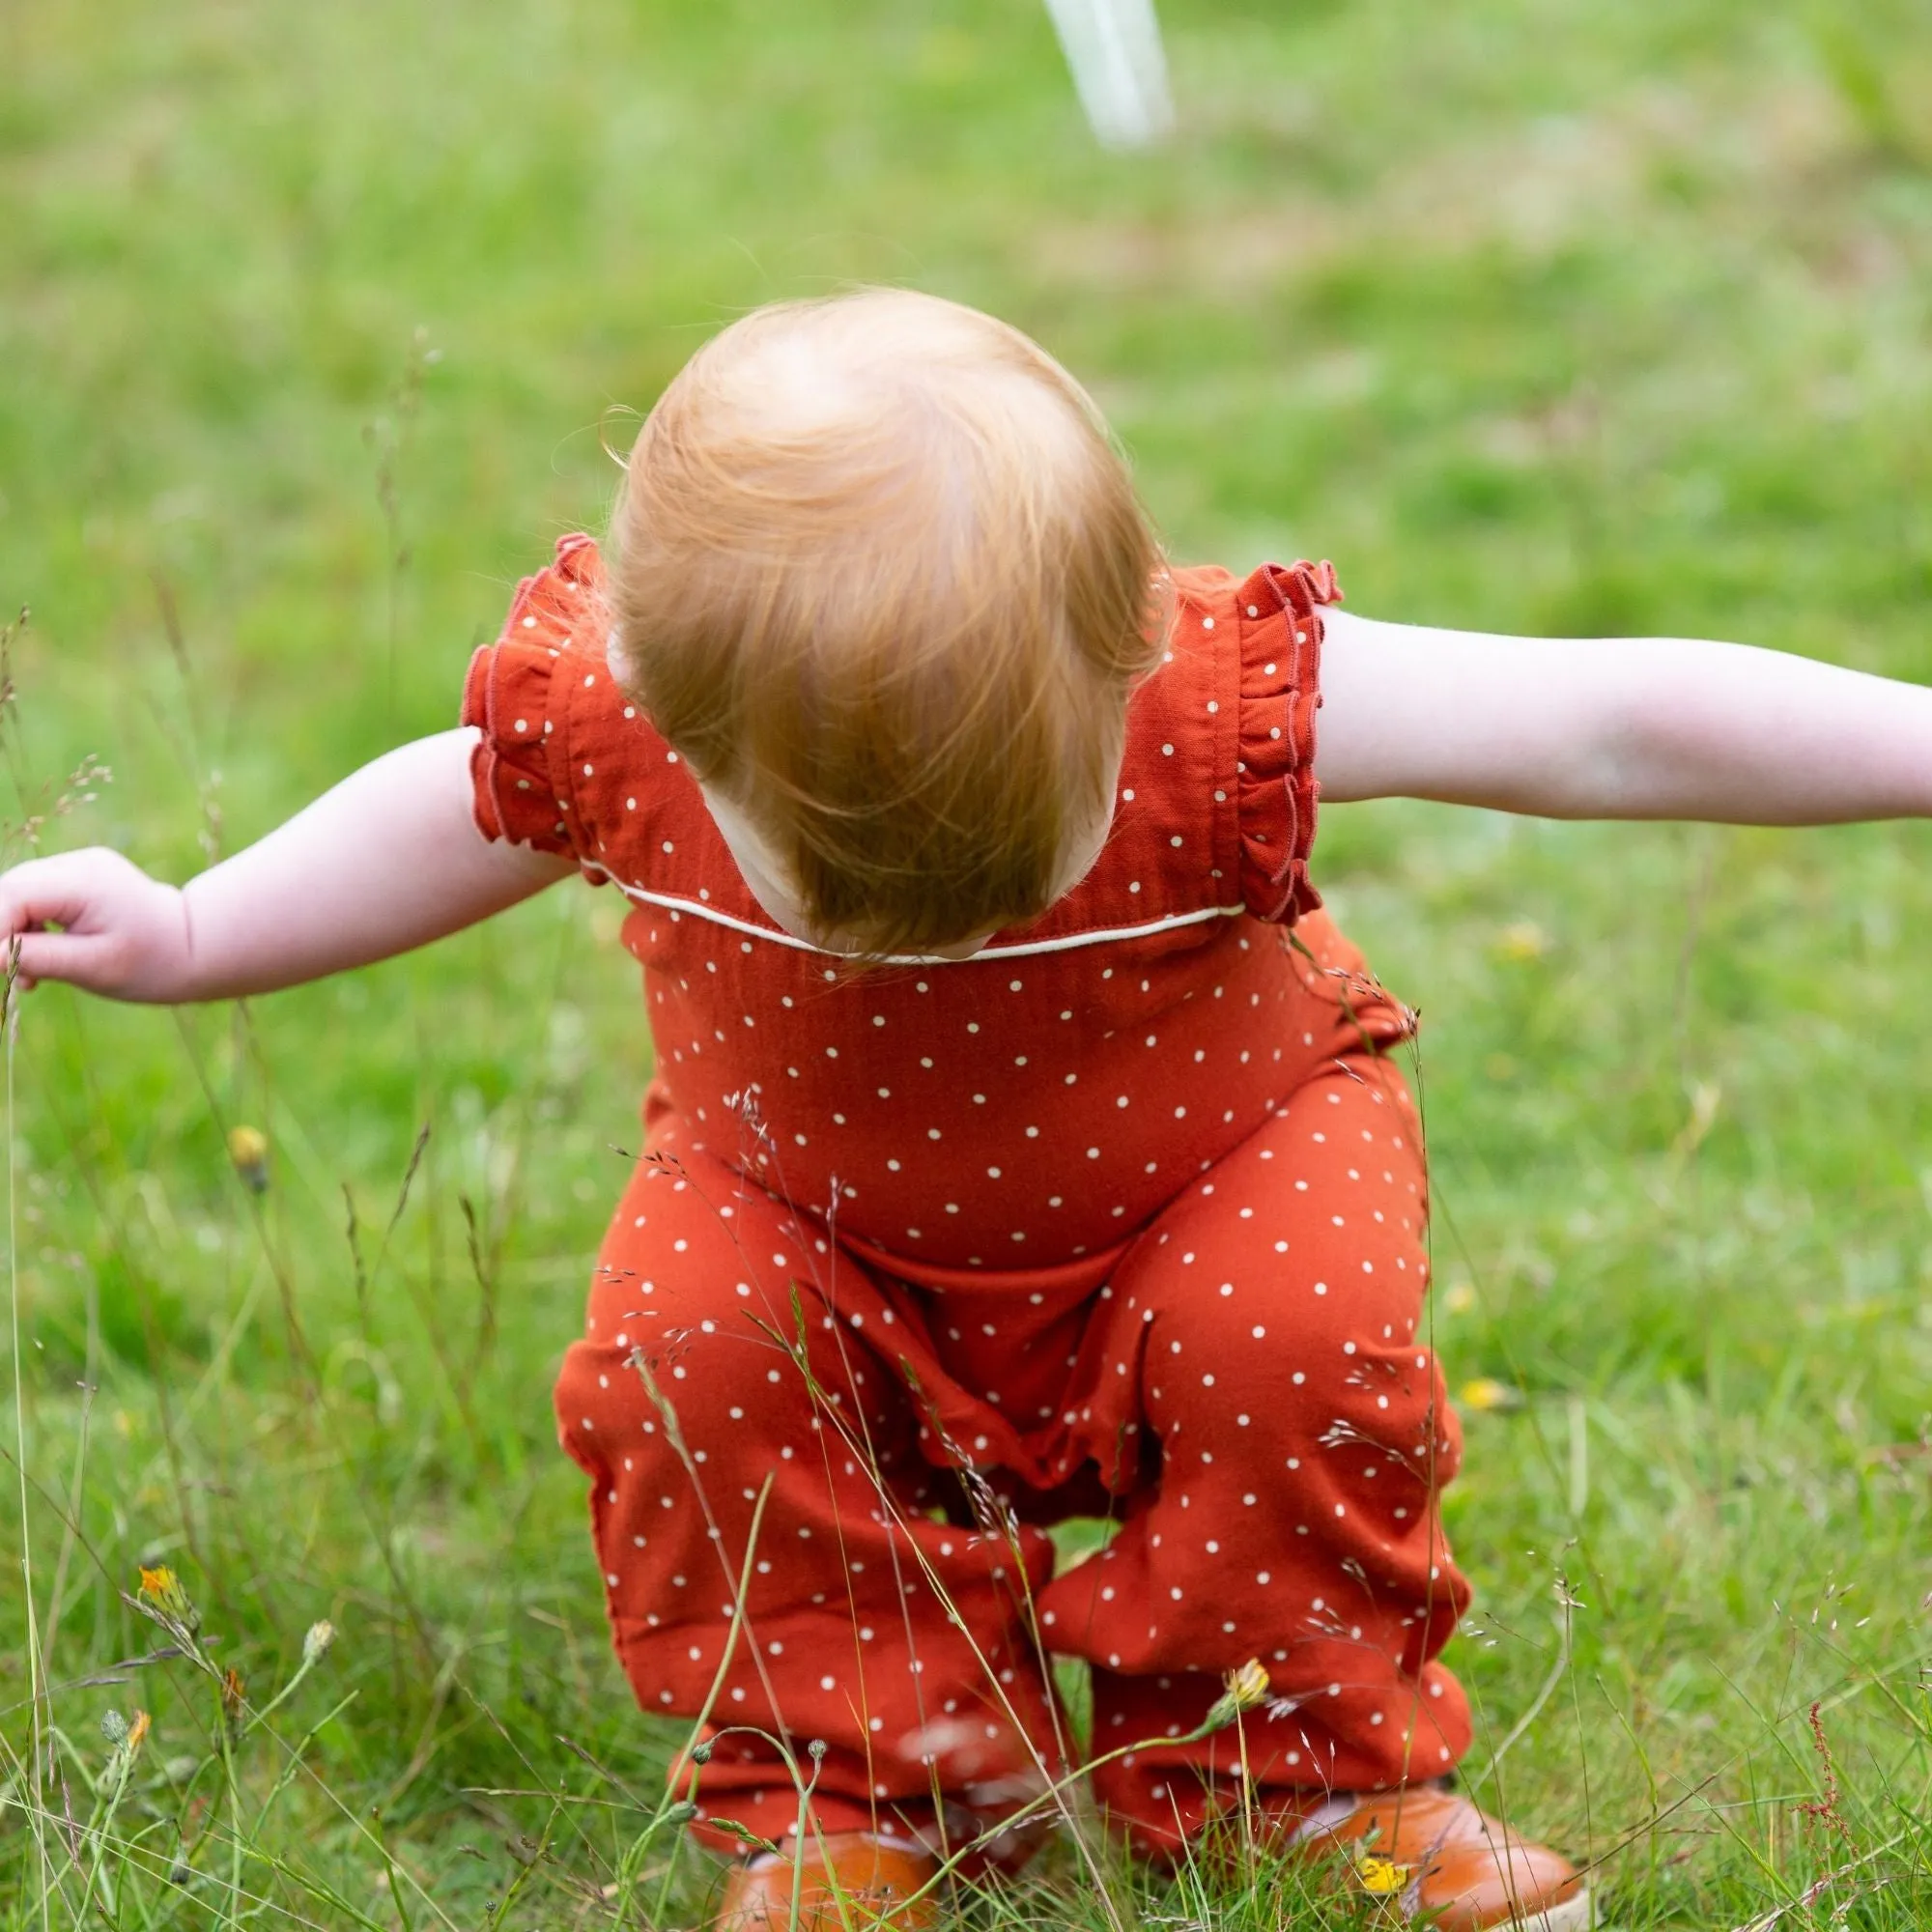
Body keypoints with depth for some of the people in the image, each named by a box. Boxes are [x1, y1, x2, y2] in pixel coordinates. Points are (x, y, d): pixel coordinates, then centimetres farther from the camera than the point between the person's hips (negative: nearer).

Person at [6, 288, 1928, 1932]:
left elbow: (1612, 721, -34)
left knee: (1299, 1341, -29)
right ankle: (861, 1775, -1)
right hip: (815, 1212, 2)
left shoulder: (1223, 703, -38)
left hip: (1210, 1156, -2)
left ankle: (1302, 1762, -1)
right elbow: (470, 808, -5)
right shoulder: (607, 706, -30)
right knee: (680, 1359, -25)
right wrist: (188, 934, -3)